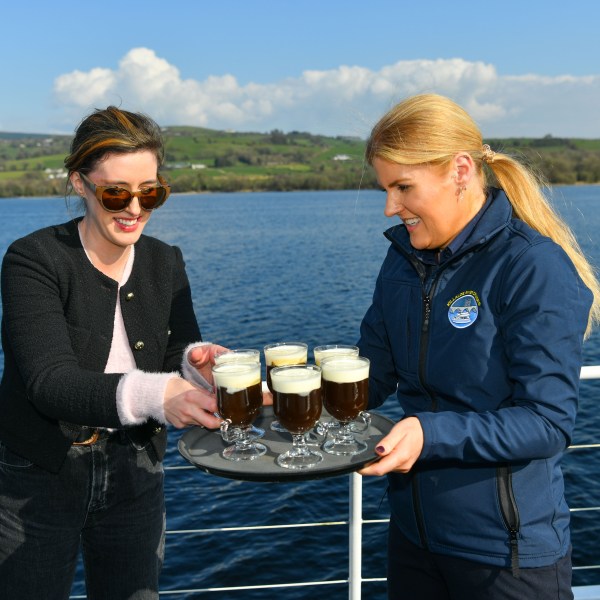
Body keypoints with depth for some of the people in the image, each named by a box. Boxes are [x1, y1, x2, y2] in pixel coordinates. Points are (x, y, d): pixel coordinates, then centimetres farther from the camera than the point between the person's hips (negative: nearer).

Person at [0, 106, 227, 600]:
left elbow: (177, 361, -6)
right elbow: (50, 382, -28)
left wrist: (195, 365, -31)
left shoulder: (166, 264, -1)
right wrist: (150, 393, -44)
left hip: (134, 478, 4)